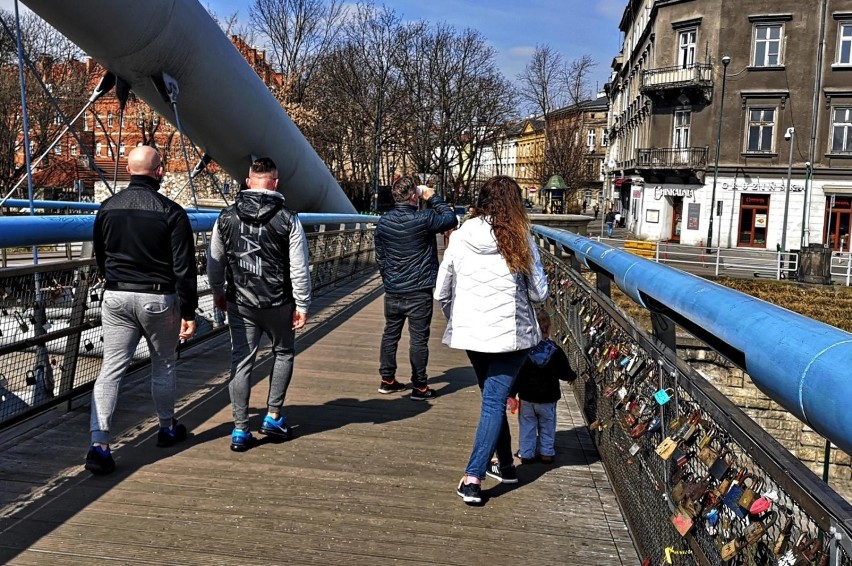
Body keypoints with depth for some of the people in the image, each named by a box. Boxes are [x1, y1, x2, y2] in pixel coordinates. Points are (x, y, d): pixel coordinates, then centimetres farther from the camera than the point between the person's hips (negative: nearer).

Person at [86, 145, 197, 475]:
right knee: (163, 364, 15)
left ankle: (99, 445, -5)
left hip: (115, 298, 3)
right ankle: (167, 429, 32)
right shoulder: (171, 212, -11)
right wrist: (189, 312, -7)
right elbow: (184, 268, -12)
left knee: (111, 369, 3)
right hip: (158, 299, -3)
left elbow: (100, 257, 15)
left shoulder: (107, 208, 4)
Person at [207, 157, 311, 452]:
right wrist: (302, 304, -2)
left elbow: (214, 262, 8)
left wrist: (218, 292, 22)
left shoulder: (226, 217, 1)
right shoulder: (288, 219, -9)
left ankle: (240, 431, 10)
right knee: (283, 353, 18)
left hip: (239, 303, 2)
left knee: (241, 361, 7)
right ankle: (273, 418, 18)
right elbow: (299, 268, -10)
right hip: (278, 304, -2)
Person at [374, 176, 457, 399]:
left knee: (390, 334, 16)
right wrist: (433, 198, 6)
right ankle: (419, 387, 10)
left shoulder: (383, 222, 1)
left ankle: (387, 380, 26)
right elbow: (451, 219, -1)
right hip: (418, 292, -5)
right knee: (418, 339, 2)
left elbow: (380, 257, 9)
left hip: (392, 291, 5)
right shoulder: (423, 219, -16)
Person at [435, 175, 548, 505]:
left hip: (471, 333, 4)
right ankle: (472, 478, -6)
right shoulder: (520, 241, -9)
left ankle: (505, 465, 34)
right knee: (494, 402, 1)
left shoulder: (459, 239, -2)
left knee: (493, 399, 20)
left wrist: (457, 321, 20)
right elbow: (539, 293, -2)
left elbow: (441, 293, 4)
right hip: (511, 335, -3)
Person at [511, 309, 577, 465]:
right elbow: (566, 373, -4)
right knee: (547, 426, 17)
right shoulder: (556, 351, -11)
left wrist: (512, 393, 2)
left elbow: (516, 375, -8)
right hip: (548, 399, 1)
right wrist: (573, 376, 19)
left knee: (527, 426, 12)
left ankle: (526, 453, 15)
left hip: (527, 399, 0)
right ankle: (547, 452, 22)